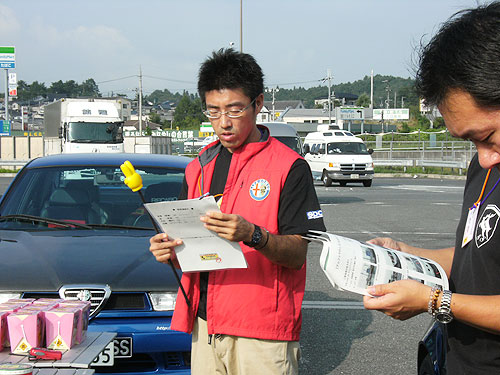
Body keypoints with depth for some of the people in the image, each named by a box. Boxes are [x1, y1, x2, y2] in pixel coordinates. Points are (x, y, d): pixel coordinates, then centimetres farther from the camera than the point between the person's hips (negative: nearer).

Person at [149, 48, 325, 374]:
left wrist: (252, 236, -29)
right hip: (205, 325, 5)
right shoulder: (200, 167, 11)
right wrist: (169, 250, -7)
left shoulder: (289, 167, -7)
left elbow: (298, 254, -12)